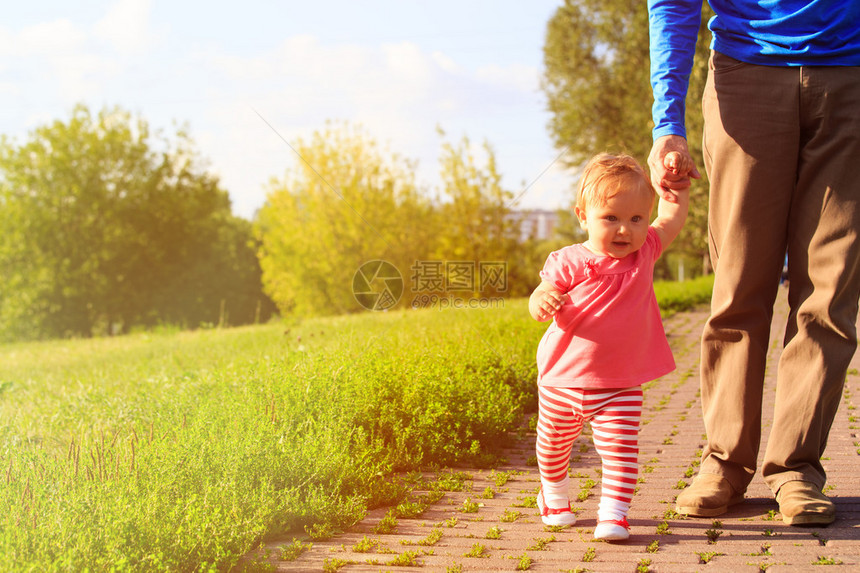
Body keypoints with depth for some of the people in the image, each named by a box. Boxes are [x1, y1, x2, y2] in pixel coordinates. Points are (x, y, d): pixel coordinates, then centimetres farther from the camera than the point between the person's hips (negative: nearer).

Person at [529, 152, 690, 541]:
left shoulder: (643, 252, -3)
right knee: (553, 445, 19)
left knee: (620, 449, -15)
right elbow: (539, 306, -12)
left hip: (621, 387, 1)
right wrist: (542, 301, -33)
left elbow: (672, 218, 11)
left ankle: (613, 515, -11)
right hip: (563, 381, 0)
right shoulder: (570, 263, -14)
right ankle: (554, 494, 45)